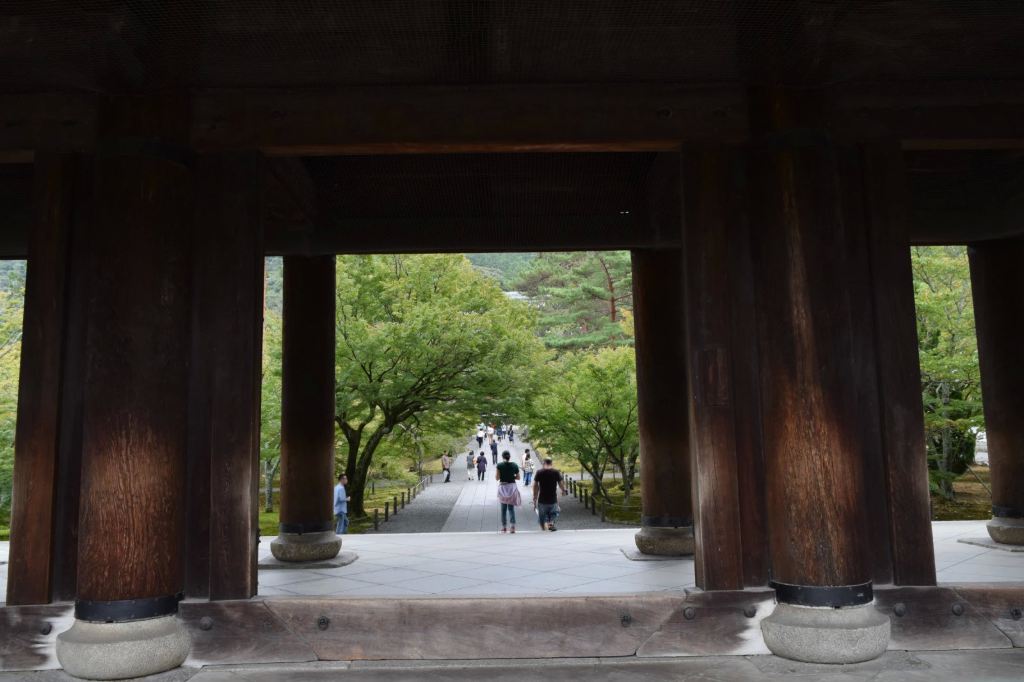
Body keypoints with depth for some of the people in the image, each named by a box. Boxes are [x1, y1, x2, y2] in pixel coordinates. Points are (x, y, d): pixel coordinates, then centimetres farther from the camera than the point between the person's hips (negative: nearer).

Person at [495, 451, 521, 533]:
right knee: (511, 507, 8)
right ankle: (513, 525, -9)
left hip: (503, 487, -1)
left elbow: (497, 478, -7)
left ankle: (504, 527, 13)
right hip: (512, 487, 1)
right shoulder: (515, 465, -2)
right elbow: (518, 477, 5)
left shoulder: (500, 465, -9)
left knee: (503, 508, 11)